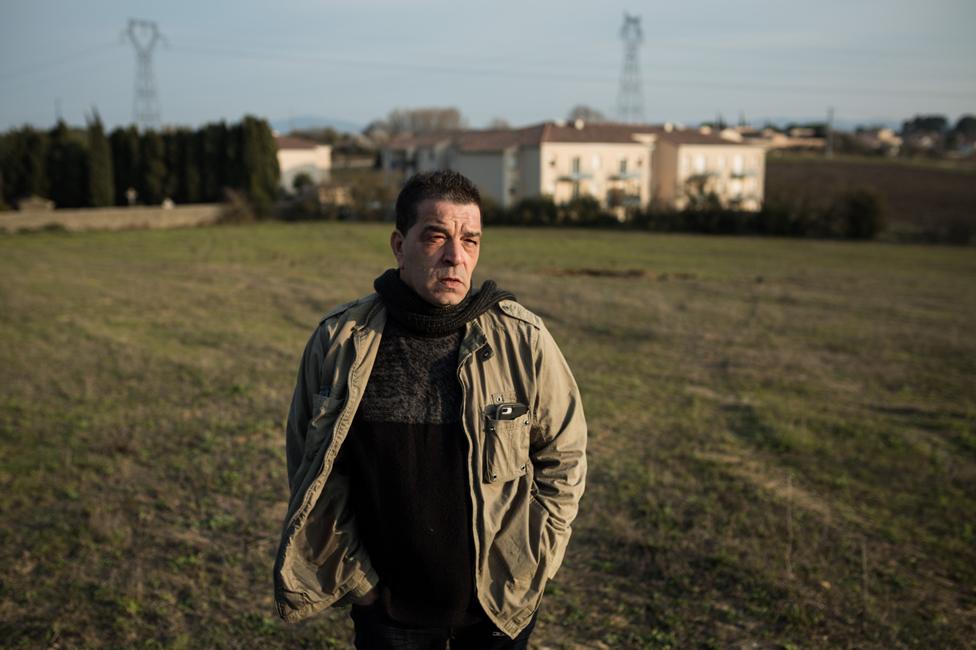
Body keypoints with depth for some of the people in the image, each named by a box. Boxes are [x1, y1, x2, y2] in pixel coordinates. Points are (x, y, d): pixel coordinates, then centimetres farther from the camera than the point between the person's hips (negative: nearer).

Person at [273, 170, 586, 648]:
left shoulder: (523, 340, -11)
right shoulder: (339, 340, -10)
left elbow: (564, 458, -1)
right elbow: (309, 470, 1)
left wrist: (528, 567, -3)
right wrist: (352, 574, -1)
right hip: (386, 606, 1)